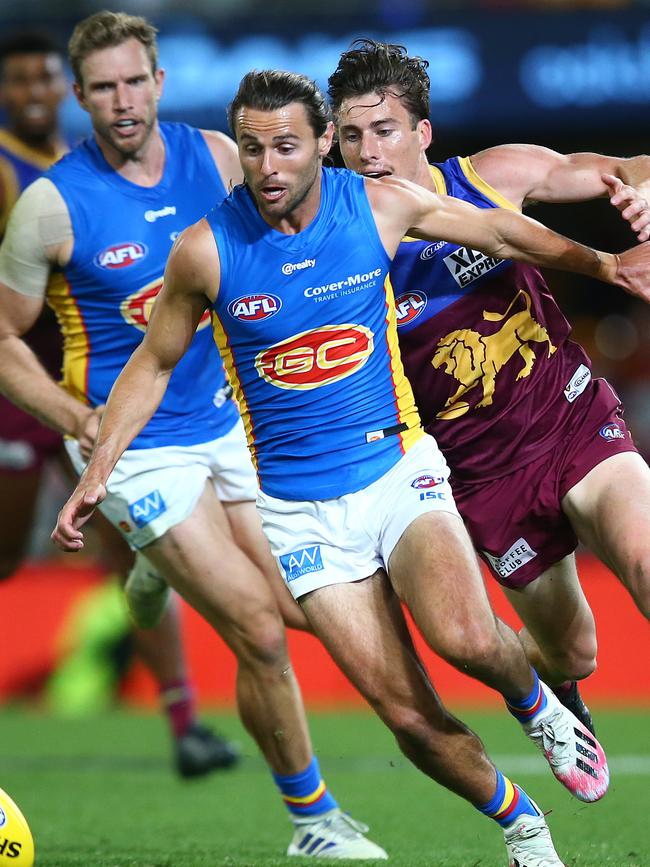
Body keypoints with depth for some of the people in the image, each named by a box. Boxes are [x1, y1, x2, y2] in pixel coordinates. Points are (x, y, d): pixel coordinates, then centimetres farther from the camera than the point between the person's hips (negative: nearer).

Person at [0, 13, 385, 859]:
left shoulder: (214, 157, -3)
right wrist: (77, 418, -18)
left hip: (226, 423, 5)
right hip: (137, 451, -5)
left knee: (280, 624, 6)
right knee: (263, 638, -10)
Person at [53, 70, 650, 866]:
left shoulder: (380, 206, -6)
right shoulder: (205, 249, -9)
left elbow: (499, 230, 12)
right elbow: (153, 364, 6)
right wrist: (98, 471, 0)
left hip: (399, 469, 0)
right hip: (300, 506, 0)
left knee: (467, 639, -27)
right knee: (409, 714, -7)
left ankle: (536, 704, 7)